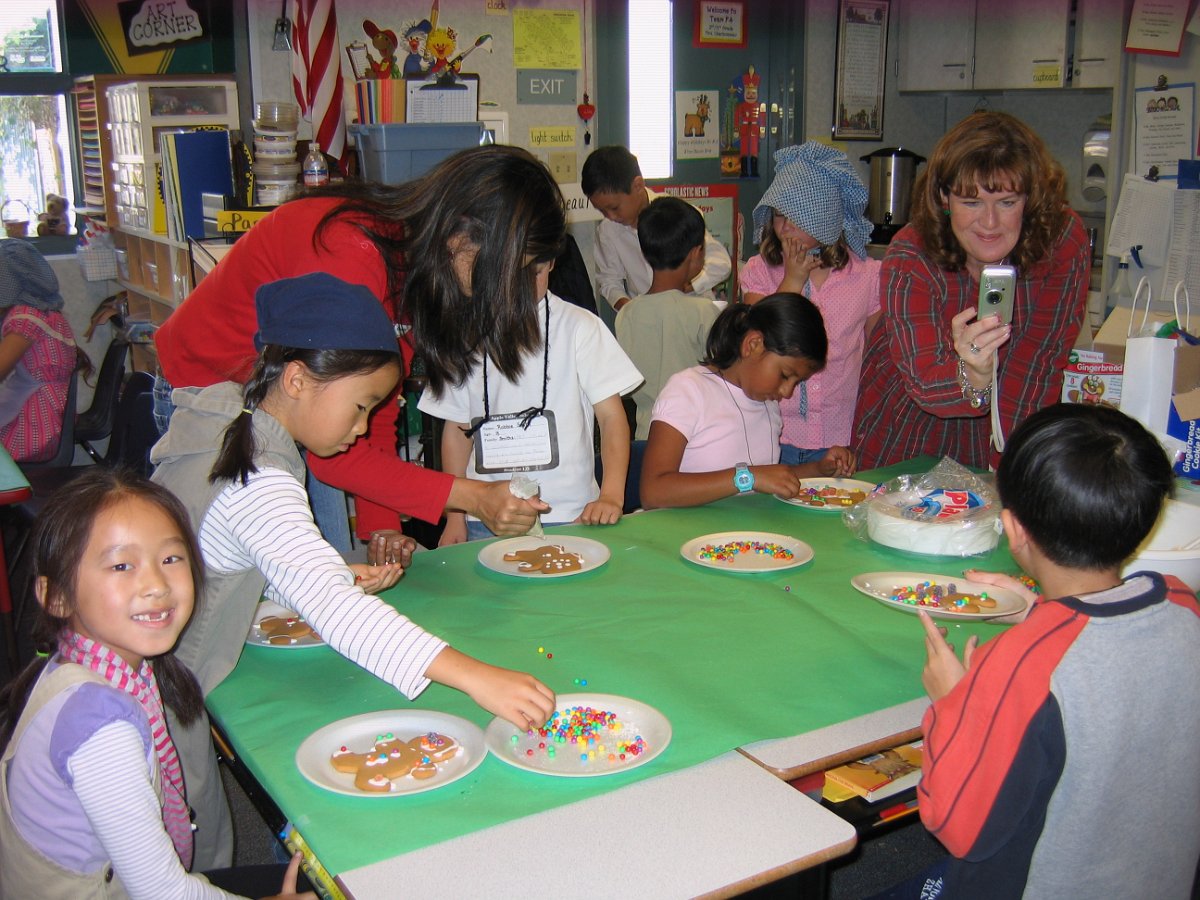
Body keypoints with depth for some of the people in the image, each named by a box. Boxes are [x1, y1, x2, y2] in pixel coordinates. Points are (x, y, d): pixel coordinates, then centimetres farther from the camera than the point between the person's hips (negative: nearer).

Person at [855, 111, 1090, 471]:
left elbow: (1041, 362, -13)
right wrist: (971, 377, -53)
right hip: (907, 423, -1)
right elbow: (923, 380, -31)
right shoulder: (911, 257, -22)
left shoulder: (1064, 242, -16)